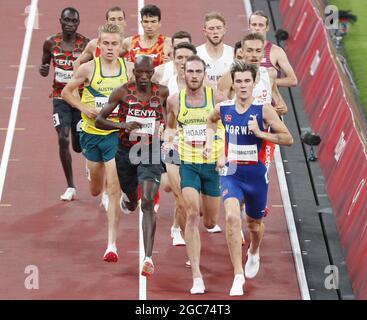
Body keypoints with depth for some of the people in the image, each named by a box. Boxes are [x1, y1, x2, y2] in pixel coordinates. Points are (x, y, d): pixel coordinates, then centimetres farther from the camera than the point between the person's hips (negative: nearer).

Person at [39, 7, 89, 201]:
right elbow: (45, 65, 13)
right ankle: (70, 187, -5)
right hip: (60, 98, 1)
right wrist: (43, 70, -10)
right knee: (63, 139, -16)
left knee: (78, 146, 5)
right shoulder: (51, 43, -2)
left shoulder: (86, 44, -9)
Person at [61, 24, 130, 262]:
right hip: (92, 133, 1)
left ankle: (112, 244, -7)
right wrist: (84, 108, -10)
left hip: (117, 134, -1)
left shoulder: (129, 70, -4)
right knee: (96, 191, 17)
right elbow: (66, 92, 5)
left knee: (114, 189, -11)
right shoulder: (88, 69, -6)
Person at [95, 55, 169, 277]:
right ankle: (127, 198, 62)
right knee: (131, 205, 19)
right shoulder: (123, 92, -9)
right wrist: (121, 125, -24)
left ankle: (148, 257, -24)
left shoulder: (162, 92, -4)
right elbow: (99, 121, -8)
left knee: (148, 202, -20)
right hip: (127, 151, 1)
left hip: (151, 152, -1)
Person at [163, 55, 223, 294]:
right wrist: (168, 140, -1)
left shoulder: (216, 97, -6)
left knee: (210, 222, 11)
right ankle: (197, 276, -18)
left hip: (213, 164, 1)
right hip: (188, 165, -1)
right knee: (192, 215, -18)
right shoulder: (174, 100, -1)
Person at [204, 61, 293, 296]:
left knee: (255, 224, 18)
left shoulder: (263, 109, -12)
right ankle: (238, 275, -20)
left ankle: (254, 253, 55)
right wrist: (209, 141, 8)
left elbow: (288, 139, -11)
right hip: (231, 173, 1)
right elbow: (211, 121, 24)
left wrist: (260, 133, -22)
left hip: (256, 174, -1)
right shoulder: (223, 109, -2)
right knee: (232, 217, -24)